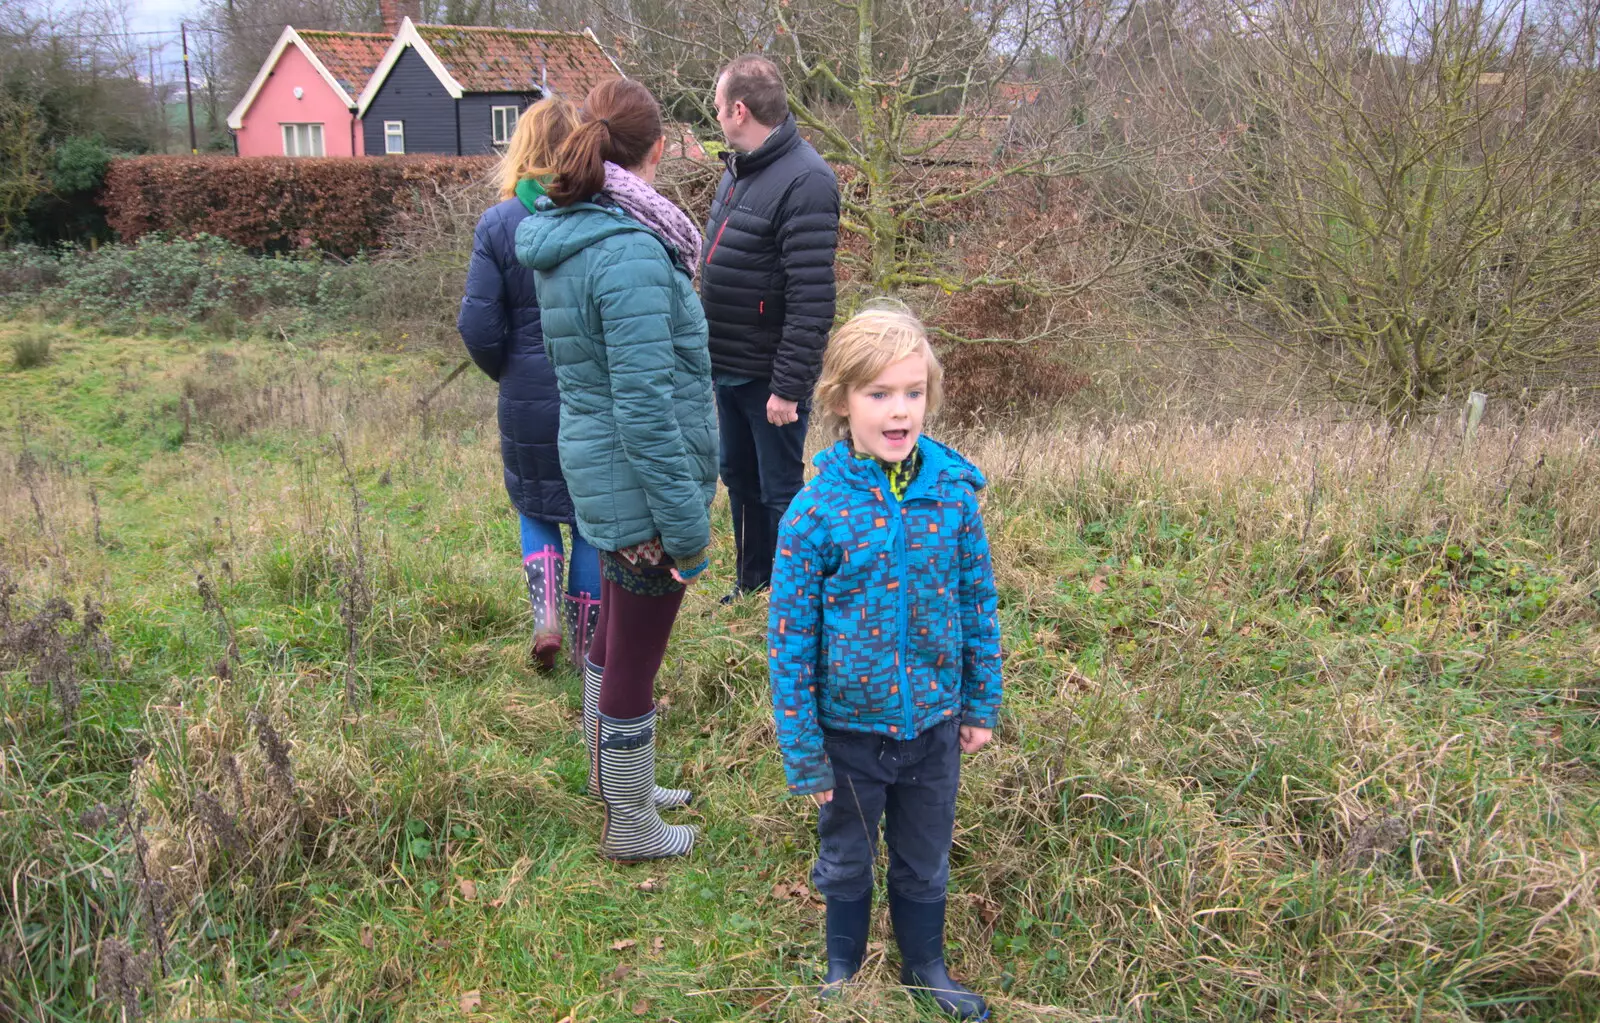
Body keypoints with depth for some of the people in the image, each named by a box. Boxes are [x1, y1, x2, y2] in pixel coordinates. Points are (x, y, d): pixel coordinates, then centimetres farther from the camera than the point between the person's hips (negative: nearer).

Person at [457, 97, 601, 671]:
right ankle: (587, 644, 21)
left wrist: (507, 373, 9)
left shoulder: (498, 223, -8)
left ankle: (546, 615, 8)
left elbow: (478, 326, -10)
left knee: (533, 504, 23)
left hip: (529, 399, 0)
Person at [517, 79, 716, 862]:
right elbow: (646, 406, -24)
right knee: (636, 656, 6)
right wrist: (686, 521, -20)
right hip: (641, 483, -9)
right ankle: (631, 827, 24)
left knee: (615, 633, 24)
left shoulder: (560, 237, 5)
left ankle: (612, 779, 43)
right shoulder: (631, 253, -23)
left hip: (597, 470, 9)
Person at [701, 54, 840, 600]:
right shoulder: (738, 170, 9)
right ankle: (751, 581, 38)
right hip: (728, 366, 9)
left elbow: (811, 298, -23)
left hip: (769, 373, -9)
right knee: (738, 475, 21)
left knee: (779, 490, 4)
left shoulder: (805, 181, -20)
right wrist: (707, 350, 15)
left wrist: (789, 385, -24)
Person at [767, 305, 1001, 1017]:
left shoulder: (954, 491, -11)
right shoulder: (816, 511, -20)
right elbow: (789, 640, -13)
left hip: (934, 722, 2)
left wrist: (982, 704, 7)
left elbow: (978, 604, 1)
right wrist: (804, 756, -10)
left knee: (925, 862, 22)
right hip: (849, 727, -2)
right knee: (847, 859, 22)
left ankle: (925, 965, 48)